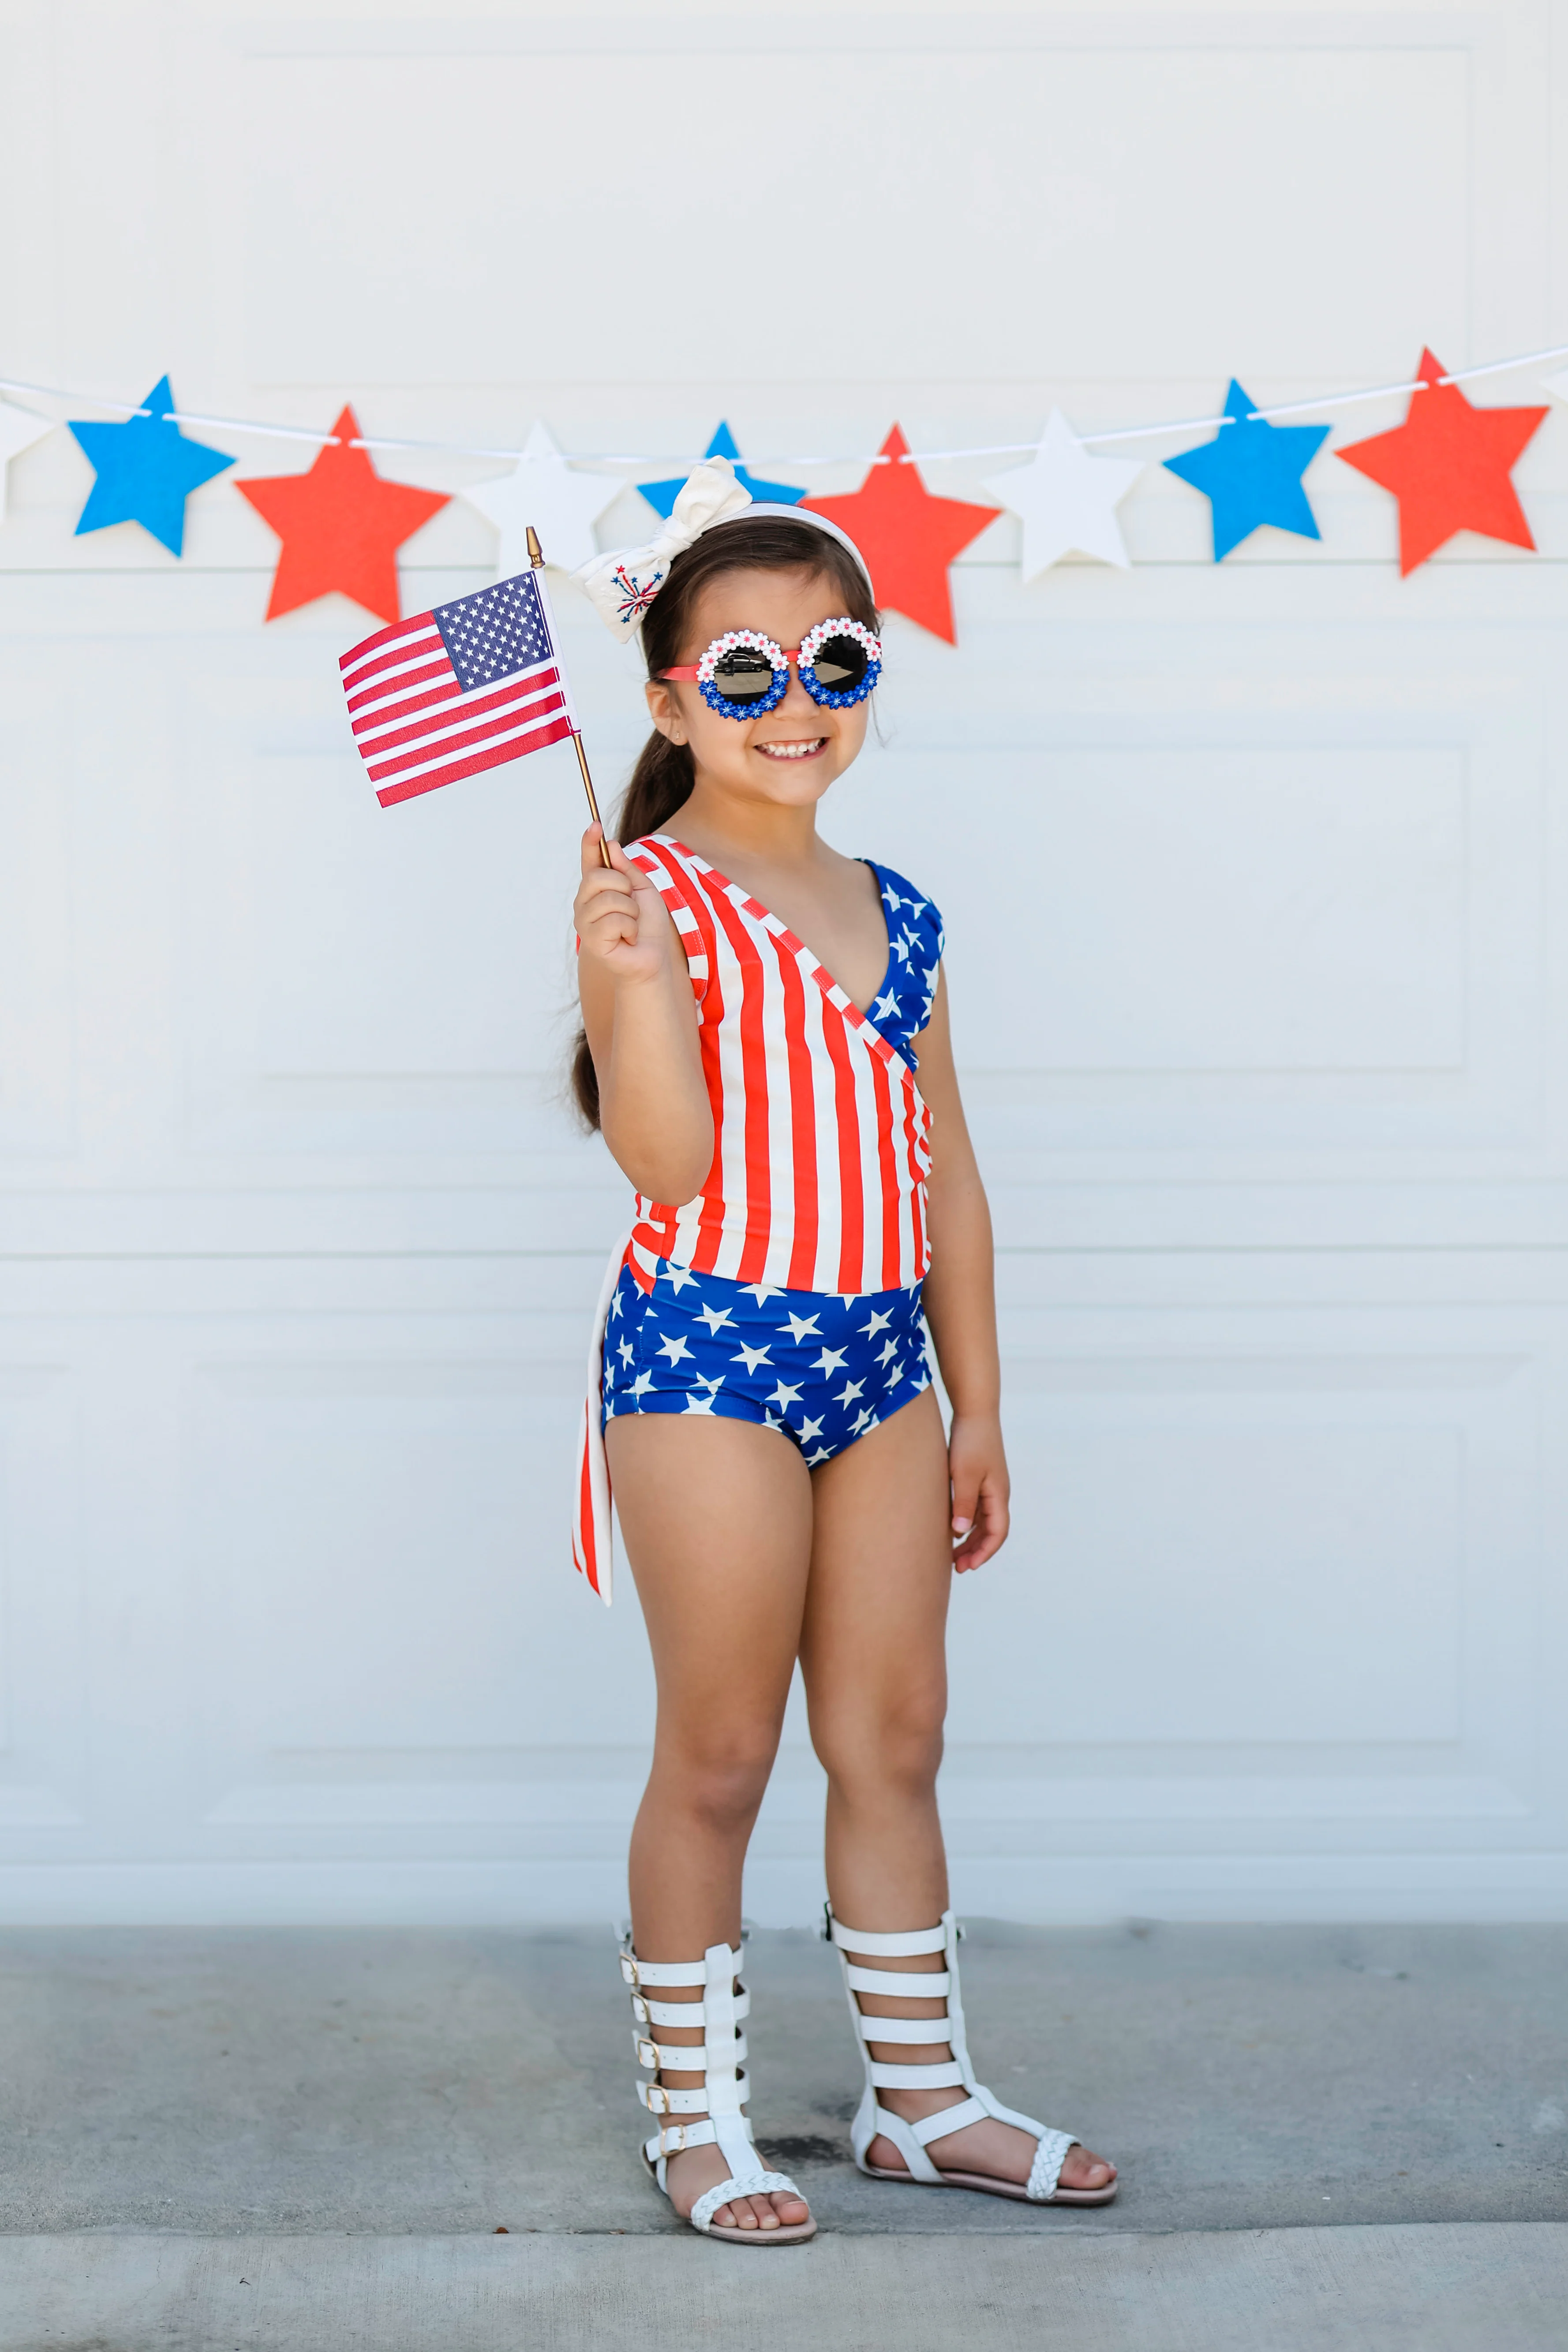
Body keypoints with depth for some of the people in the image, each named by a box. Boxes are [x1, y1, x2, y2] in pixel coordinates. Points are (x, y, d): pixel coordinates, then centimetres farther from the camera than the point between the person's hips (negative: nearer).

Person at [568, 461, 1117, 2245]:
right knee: (719, 1755, 3)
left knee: (895, 1739, 12)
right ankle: (693, 2116, 18)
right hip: (708, 1352, -6)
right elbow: (665, 1160, -18)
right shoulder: (646, 895, -9)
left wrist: (977, 1407, 15)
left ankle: (920, 2092, 26)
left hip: (880, 1362, 6)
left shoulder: (896, 915, 10)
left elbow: (946, 1176, 14)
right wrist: (636, 986, -34)